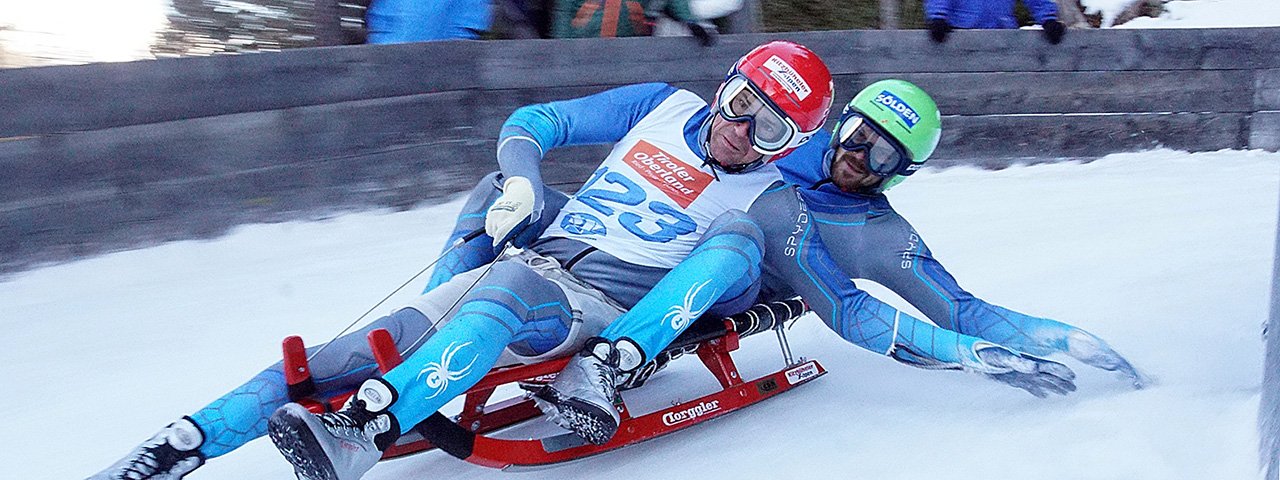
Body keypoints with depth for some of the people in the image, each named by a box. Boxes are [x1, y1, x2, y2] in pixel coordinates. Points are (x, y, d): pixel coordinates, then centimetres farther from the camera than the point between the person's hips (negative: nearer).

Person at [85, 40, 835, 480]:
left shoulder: (769, 195, 5)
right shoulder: (662, 107, 13)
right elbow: (532, 123, 17)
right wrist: (521, 183, -4)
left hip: (603, 310, -4)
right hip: (530, 262, 4)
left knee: (509, 283, -38)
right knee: (385, 340, -17)